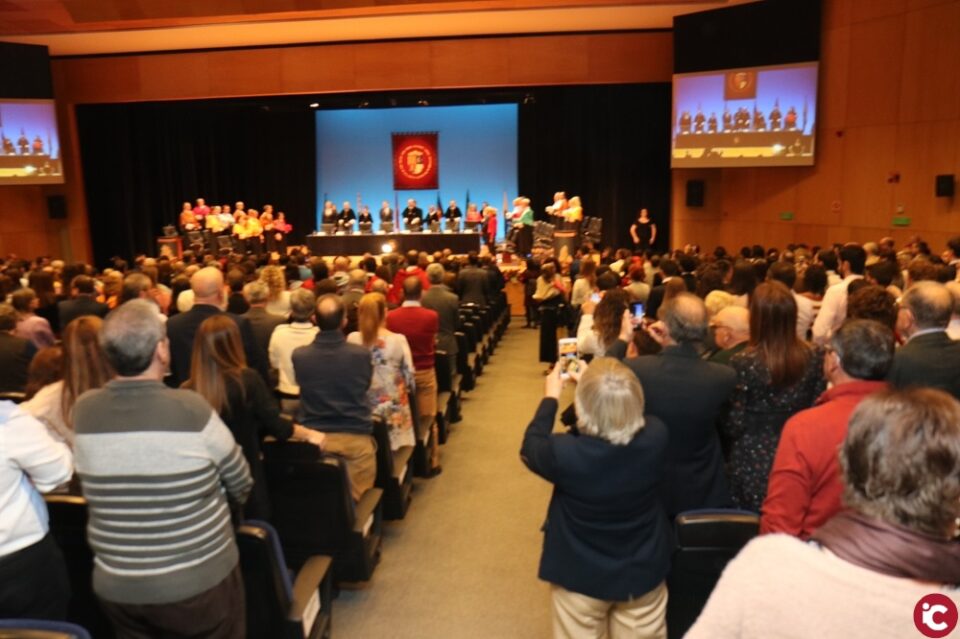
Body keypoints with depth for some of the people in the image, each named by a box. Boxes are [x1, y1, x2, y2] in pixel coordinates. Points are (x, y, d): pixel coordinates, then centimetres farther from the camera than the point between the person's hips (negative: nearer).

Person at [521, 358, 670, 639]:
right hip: (643, 573, 3)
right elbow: (629, 406, 2)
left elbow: (531, 447, -7)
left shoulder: (566, 453, -31)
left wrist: (550, 397, 3)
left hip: (581, 577, -2)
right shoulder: (656, 436, -23)